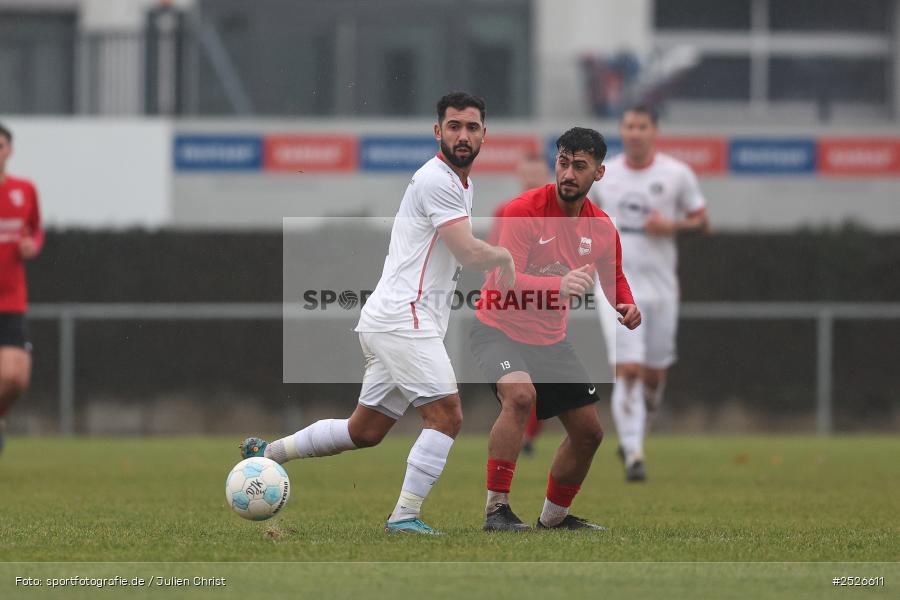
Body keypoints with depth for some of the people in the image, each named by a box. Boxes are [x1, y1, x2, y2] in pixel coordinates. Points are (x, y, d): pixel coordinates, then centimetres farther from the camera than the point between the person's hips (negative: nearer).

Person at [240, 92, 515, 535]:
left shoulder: (461, 184, 21)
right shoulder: (437, 180, -12)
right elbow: (470, 253, -19)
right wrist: (504, 256, 0)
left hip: (392, 323, 10)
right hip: (403, 316, -10)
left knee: (364, 431, 15)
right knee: (446, 414, -17)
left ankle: (265, 453, 26)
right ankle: (405, 515, -18)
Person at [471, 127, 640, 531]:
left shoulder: (601, 228, -2)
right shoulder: (525, 210, -21)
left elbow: (614, 277, 17)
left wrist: (626, 306, -6)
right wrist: (560, 286, -46)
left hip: (550, 339, 6)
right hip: (500, 328, -6)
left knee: (588, 432, 7)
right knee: (520, 395, -34)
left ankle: (554, 516, 31)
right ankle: (496, 509, -29)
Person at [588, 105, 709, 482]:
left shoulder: (677, 175, 1)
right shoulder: (602, 175, 4)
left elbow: (702, 222, 6)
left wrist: (671, 226, -13)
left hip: (661, 287, 1)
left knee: (654, 375, 7)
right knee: (628, 370, -14)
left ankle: (631, 438, 33)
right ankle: (633, 455, -15)